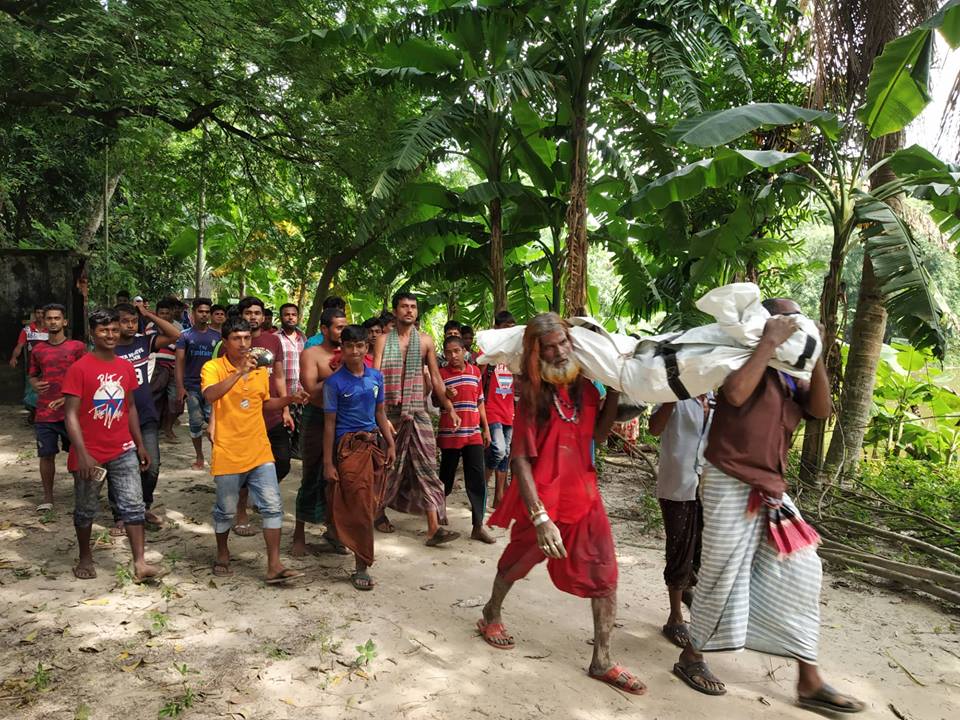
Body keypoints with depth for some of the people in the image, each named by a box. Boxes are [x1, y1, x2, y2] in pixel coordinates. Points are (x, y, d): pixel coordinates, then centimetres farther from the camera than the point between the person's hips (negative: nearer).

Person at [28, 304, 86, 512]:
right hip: (45, 413, 2)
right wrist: (36, 385, -5)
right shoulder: (38, 349, 8)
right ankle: (48, 498, 19)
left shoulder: (77, 347, -1)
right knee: (47, 455, 6)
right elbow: (32, 375, 18)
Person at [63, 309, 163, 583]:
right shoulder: (79, 368, -11)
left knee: (133, 505, -2)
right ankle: (85, 558, 32)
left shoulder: (126, 367, 5)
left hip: (123, 451, 4)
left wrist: (140, 444, 11)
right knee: (86, 510, 12)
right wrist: (82, 454, -21)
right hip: (90, 454, -4)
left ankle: (139, 563, 0)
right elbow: (71, 415, -14)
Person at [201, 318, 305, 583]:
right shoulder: (213, 367, -9)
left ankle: (274, 566, 4)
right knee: (226, 510, 11)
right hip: (228, 454, -4)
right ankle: (223, 553, 37)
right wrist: (239, 372, -35)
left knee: (272, 507, -2)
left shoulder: (260, 370, 7)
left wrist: (288, 399, 6)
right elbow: (210, 395, -30)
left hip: (260, 452, 4)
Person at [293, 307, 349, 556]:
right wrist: (338, 374, -17)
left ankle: (332, 529, 27)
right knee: (313, 478, 1)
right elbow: (312, 391, -14)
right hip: (316, 419, -4)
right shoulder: (311, 354, -4)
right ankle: (299, 536, 13)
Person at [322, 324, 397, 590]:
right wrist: (328, 462, -7)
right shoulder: (335, 382, -8)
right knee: (359, 508, -5)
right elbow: (329, 423, -6)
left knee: (371, 505, 11)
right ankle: (360, 567, 6)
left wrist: (390, 445, 10)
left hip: (374, 442, 5)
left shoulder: (376, 376, 6)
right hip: (349, 446, -5)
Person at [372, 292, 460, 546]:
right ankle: (380, 512, 33)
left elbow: (436, 378, 9)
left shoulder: (425, 341, 6)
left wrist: (450, 408, 4)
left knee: (427, 468, -5)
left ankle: (434, 528, -7)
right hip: (390, 412, -1)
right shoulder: (384, 340, 1)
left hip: (418, 413, 1)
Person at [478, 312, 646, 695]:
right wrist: (540, 517, -27)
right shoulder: (532, 395, -17)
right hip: (543, 497, -4)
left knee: (605, 575, 3)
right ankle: (491, 615, 47)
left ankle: (602, 661, 17)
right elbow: (520, 460, -20)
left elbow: (598, 434, 7)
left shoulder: (584, 385, -1)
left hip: (584, 494, 5)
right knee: (518, 562, 18)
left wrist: (614, 391, -3)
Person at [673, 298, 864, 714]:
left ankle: (809, 681, 18)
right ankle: (691, 658, 23)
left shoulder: (790, 379, 13)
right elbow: (736, 394, -28)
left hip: (770, 490, 8)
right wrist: (769, 344, -21)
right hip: (731, 485, -8)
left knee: (800, 573, 7)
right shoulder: (745, 359, -8)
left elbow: (821, 409, 1)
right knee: (722, 576, 2)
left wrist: (815, 354, -5)